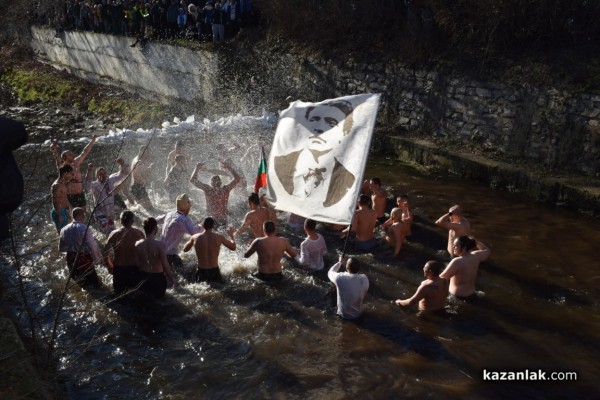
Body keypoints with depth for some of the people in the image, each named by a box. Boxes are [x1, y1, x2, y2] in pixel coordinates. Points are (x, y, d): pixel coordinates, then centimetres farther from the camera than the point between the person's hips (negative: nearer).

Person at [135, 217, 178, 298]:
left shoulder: (138, 244, -9)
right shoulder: (160, 244, -22)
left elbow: (137, 264, -3)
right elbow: (165, 265, -19)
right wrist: (173, 278, -6)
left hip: (143, 276, 4)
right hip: (157, 277, -4)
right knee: (158, 297, 17)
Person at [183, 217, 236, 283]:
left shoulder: (195, 238, -7)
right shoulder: (219, 237, -9)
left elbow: (185, 249, 11)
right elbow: (233, 247, 5)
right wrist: (231, 235, 21)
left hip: (201, 272, 0)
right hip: (214, 271, 0)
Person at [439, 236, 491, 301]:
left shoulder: (457, 262, -25)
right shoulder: (476, 256, -7)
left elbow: (442, 278, -20)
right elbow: (487, 250, 16)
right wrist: (473, 241, 14)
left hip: (457, 296, -6)